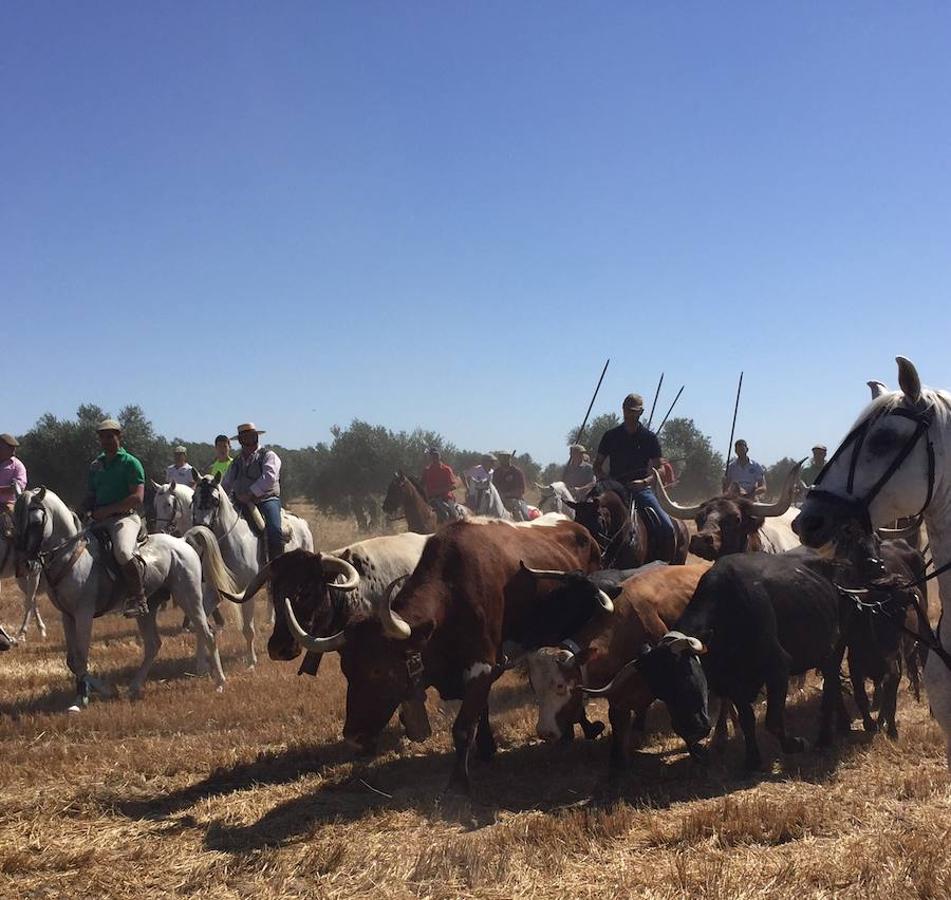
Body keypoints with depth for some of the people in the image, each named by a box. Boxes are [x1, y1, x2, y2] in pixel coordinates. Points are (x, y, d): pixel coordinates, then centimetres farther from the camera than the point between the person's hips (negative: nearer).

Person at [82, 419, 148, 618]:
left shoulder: (131, 463, -3)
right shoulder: (96, 465, 18)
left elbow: (137, 498, -13)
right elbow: (91, 495, 24)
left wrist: (107, 510, -16)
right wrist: (83, 510, 0)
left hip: (125, 517, -8)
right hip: (99, 520, 8)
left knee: (122, 551, -35)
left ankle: (138, 599, -27)